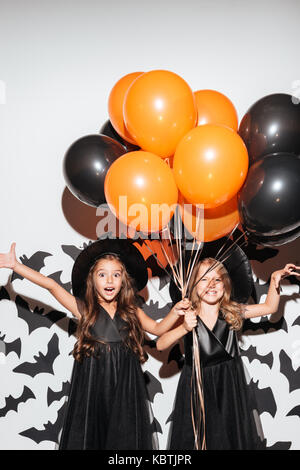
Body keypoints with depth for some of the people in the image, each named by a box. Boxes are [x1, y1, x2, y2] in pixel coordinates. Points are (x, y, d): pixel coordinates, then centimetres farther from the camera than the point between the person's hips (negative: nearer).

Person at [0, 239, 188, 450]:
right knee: (90, 437, 5)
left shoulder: (131, 312, 8)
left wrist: (175, 313, -4)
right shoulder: (85, 309, -1)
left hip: (126, 387, 2)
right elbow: (52, 286, -7)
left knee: (125, 439, 6)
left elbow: (158, 328, 15)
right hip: (92, 387, -2)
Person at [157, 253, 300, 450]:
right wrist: (184, 328, -34)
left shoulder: (232, 312, -3)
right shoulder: (187, 316, -11)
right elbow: (160, 345, -19)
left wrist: (275, 279, -5)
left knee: (233, 439, 13)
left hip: (230, 388, 2)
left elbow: (269, 307, 8)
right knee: (196, 440, 8)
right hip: (197, 388, -2)